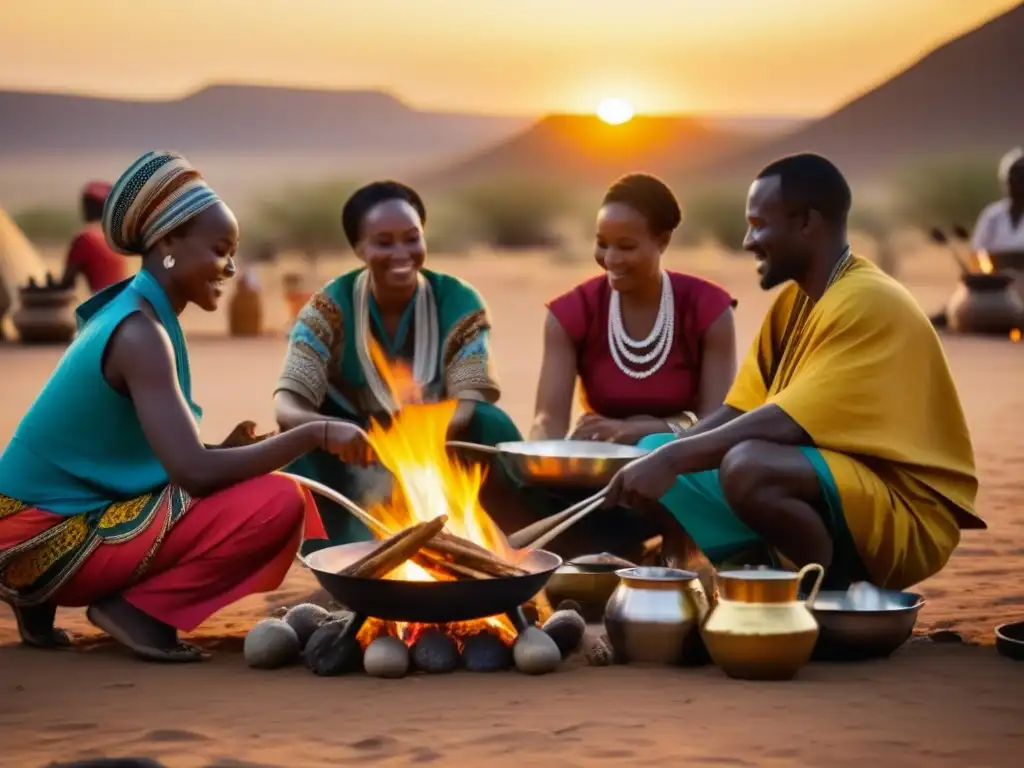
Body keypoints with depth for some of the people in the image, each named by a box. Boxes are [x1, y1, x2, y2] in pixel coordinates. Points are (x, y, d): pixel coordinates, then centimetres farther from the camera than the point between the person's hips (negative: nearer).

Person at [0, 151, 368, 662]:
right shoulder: (139, 331, -17)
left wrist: (224, 450, -2)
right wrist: (314, 434, -20)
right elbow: (193, 473, -25)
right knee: (277, 504, -18)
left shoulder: (133, 313, 11)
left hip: (69, 520, 9)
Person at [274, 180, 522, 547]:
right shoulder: (329, 309, -14)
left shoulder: (459, 302, -12)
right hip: (358, 466, 0)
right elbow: (287, 405, -25)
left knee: (492, 426, -28)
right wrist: (330, 429, -50)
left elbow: (470, 404, -22)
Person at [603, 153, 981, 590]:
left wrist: (673, 459, -26)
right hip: (825, 493, 9)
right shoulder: (794, 301, 10)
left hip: (905, 516, -9)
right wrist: (660, 457, -7)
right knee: (651, 458, 5)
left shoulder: (867, 303, -19)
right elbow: (740, 410, 7)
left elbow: (790, 423, -27)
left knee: (747, 466, -35)